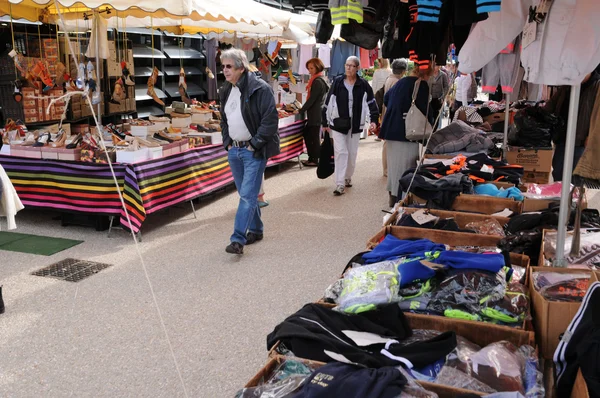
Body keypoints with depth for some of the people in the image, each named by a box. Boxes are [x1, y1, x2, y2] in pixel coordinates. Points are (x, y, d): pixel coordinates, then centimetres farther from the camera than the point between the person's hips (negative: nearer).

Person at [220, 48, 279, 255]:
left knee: (248, 194, -10)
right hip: (234, 150, 8)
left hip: (254, 151, -8)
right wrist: (227, 142, 9)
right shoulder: (226, 90, 11)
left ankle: (238, 239, -9)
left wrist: (255, 144, -16)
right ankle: (255, 230, 30)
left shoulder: (260, 88, -14)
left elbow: (270, 120, -18)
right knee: (246, 193, 15)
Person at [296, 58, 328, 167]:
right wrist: (303, 109, 15)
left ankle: (315, 160, 6)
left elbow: (312, 99, -17)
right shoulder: (320, 80, 15)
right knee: (307, 134, 14)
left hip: (316, 114, -10)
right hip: (315, 114, 10)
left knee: (314, 137, -2)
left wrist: (300, 111, -11)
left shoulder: (317, 82, -15)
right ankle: (312, 158, 20)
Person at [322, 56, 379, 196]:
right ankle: (340, 184, -7)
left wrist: (374, 120, -6)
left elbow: (371, 102, 4)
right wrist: (325, 122, 3)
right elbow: (328, 102, 2)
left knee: (352, 153, 11)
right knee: (341, 152, -7)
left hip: (355, 124, 2)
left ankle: (348, 178, 32)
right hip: (338, 123, -1)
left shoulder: (363, 84, -2)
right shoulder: (337, 82, -3)